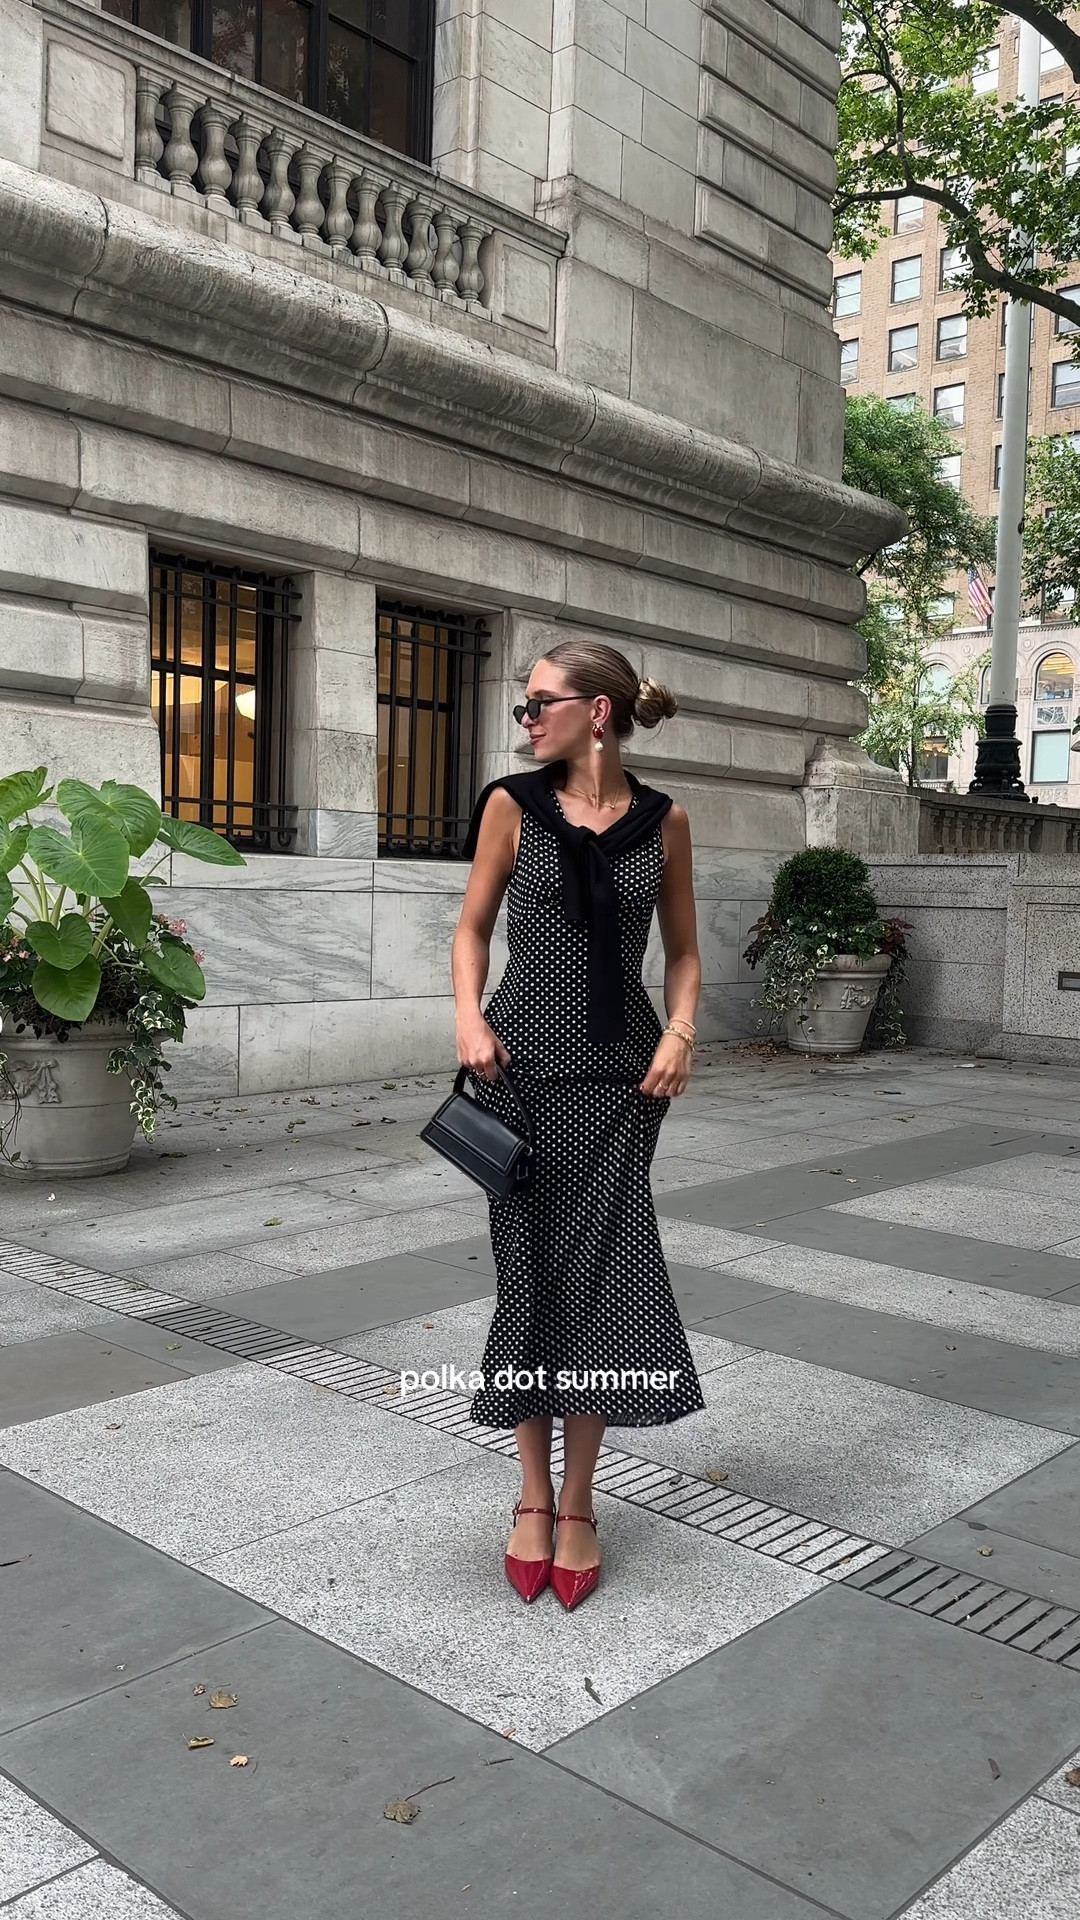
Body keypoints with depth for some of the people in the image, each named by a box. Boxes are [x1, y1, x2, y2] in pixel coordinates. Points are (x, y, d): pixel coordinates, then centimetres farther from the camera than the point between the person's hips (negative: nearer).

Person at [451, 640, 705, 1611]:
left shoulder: (662, 820, 2)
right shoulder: (512, 805, 1)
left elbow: (683, 949, 10)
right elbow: (473, 927, 7)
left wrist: (680, 1032, -7)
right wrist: (469, 1020, -8)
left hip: (620, 1073, 1)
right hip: (524, 1065, 0)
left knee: (604, 1270, -1)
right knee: (531, 1269, 4)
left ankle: (578, 1503, 14)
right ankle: (534, 1494, 19)